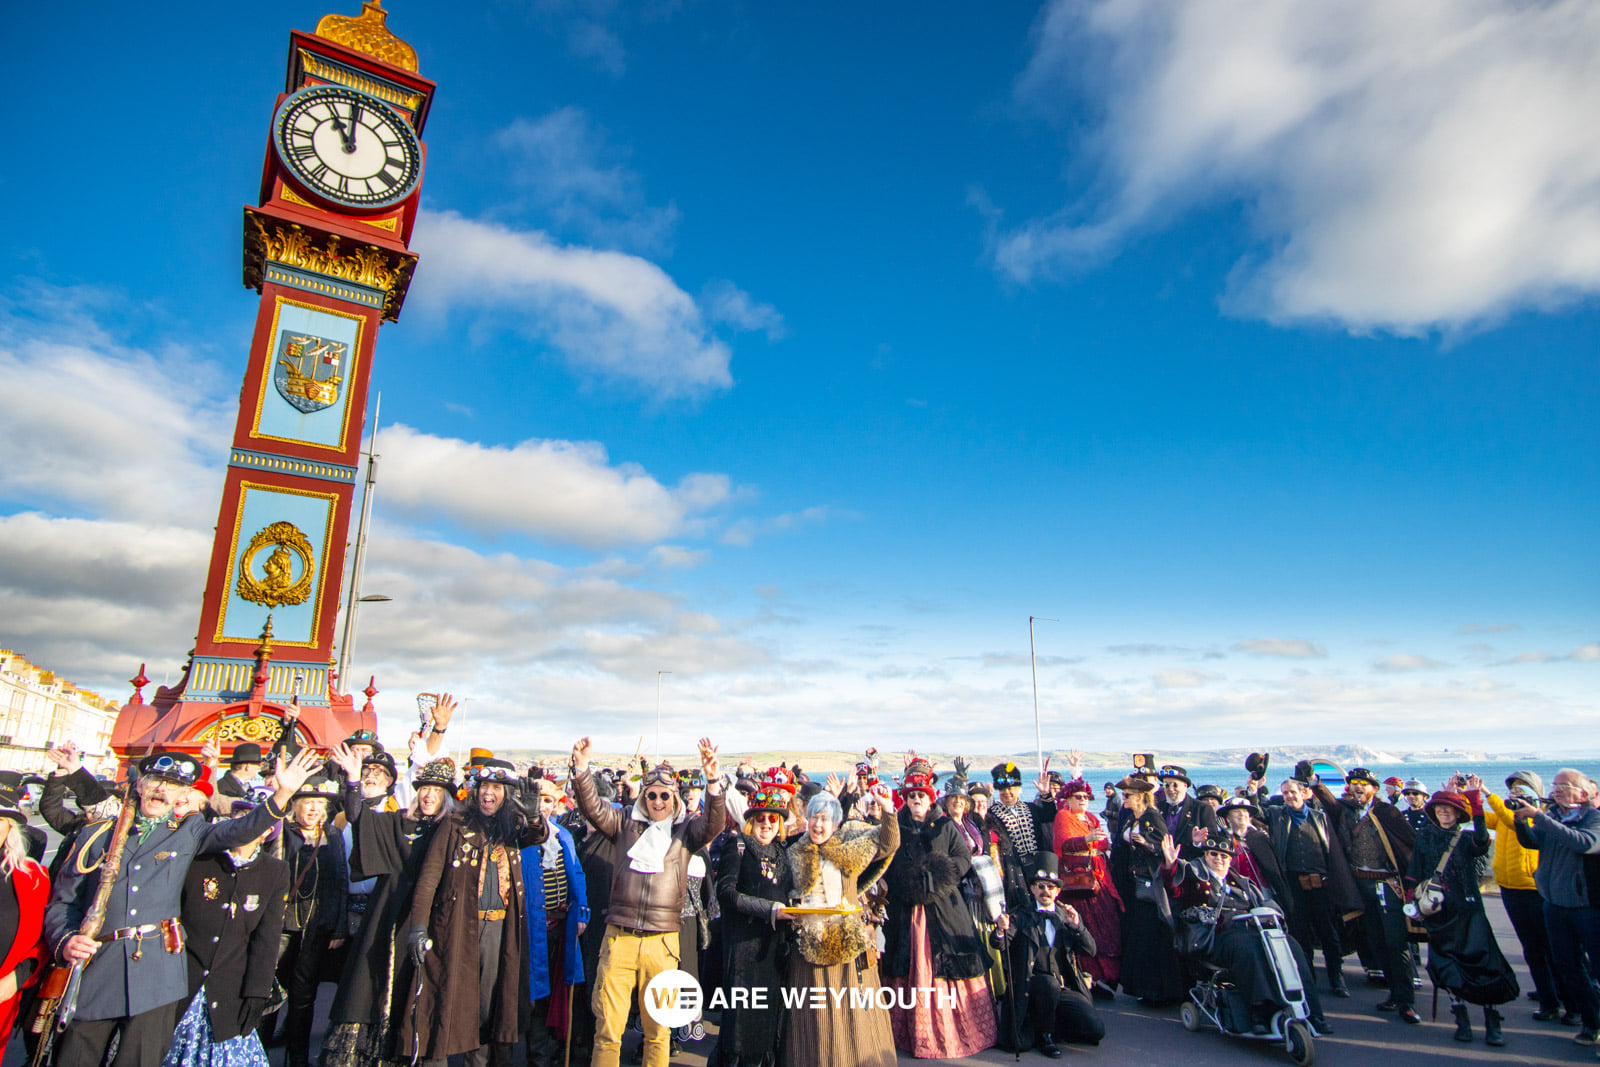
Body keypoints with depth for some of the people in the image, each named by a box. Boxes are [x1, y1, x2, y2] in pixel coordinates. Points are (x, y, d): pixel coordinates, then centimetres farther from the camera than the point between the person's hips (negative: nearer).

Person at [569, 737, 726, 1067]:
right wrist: (581, 771, -21)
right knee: (607, 1029, 6)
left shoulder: (686, 829, 4)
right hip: (619, 937, 1)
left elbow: (714, 823, -13)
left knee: (658, 1032, 12)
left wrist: (713, 781, -32)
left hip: (662, 940, 0)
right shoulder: (626, 823, 8)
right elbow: (592, 808, -3)